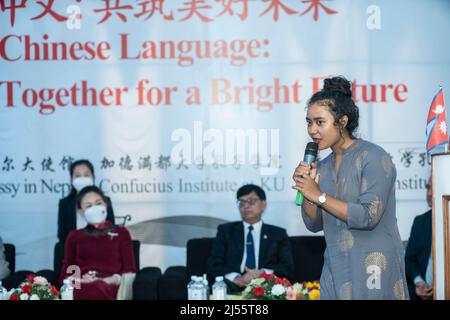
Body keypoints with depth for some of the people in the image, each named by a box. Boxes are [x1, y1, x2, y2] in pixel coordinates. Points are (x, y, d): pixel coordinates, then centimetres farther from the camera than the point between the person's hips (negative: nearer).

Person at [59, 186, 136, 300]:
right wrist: (78, 280, -7)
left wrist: (108, 280, -10)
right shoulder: (74, 236, 26)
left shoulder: (121, 233, 21)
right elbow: (65, 274, 17)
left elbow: (130, 271, 11)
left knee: (99, 288, -41)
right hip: (81, 286, 1)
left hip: (109, 287, -1)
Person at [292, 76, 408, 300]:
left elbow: (369, 216, -19)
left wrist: (319, 196, -15)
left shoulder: (373, 157, -9)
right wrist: (306, 190, -5)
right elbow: (314, 224, 11)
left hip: (372, 269, -6)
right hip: (335, 270, 6)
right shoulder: (322, 167, 11)